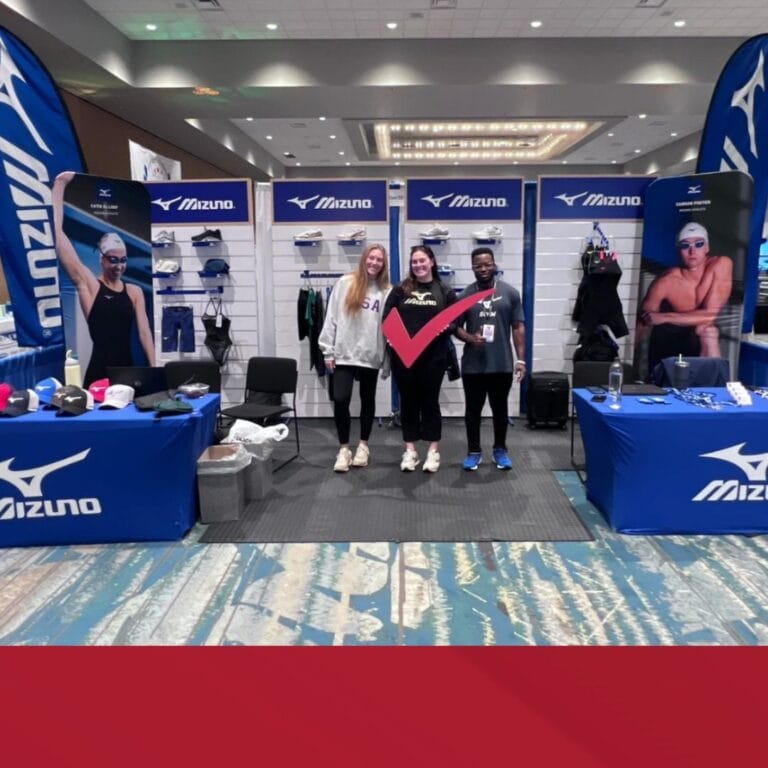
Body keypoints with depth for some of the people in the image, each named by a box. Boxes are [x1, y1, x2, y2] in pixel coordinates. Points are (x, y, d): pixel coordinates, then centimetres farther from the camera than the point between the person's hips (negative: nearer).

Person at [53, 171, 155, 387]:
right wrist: (59, 185, -3)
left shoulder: (134, 292, 8)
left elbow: (144, 331, 3)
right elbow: (57, 234, -4)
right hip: (99, 370, -4)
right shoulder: (88, 285, -1)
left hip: (128, 369, 4)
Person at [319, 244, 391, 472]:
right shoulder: (345, 283, 1)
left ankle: (363, 445, 28)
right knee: (340, 400, -6)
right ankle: (344, 448, 10)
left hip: (371, 356, 1)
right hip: (344, 354, -1)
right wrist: (328, 350, -3)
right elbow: (332, 317, 1)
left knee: (367, 400, 12)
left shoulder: (386, 291, 2)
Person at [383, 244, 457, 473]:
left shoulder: (444, 292, 6)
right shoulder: (400, 290, 6)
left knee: (430, 401, 6)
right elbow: (387, 320, 4)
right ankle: (409, 449, 18)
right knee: (408, 402, 8)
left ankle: (433, 450, 16)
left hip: (433, 356, -1)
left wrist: (447, 327, -14)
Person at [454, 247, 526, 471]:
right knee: (473, 410, 9)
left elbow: (518, 327, 2)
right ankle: (474, 451, 23)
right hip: (472, 365, 0)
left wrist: (520, 359, -3)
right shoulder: (465, 295, 1)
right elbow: (456, 327, 5)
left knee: (500, 409, 13)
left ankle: (500, 450, 28)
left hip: (502, 364, 0)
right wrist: (470, 338, -16)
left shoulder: (510, 293, 1)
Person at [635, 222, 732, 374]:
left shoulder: (721, 265, -21)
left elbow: (711, 314, -25)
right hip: (667, 339, -2)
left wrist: (664, 318, -28)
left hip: (701, 339, 2)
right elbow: (641, 326, -21)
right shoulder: (665, 282, -25)